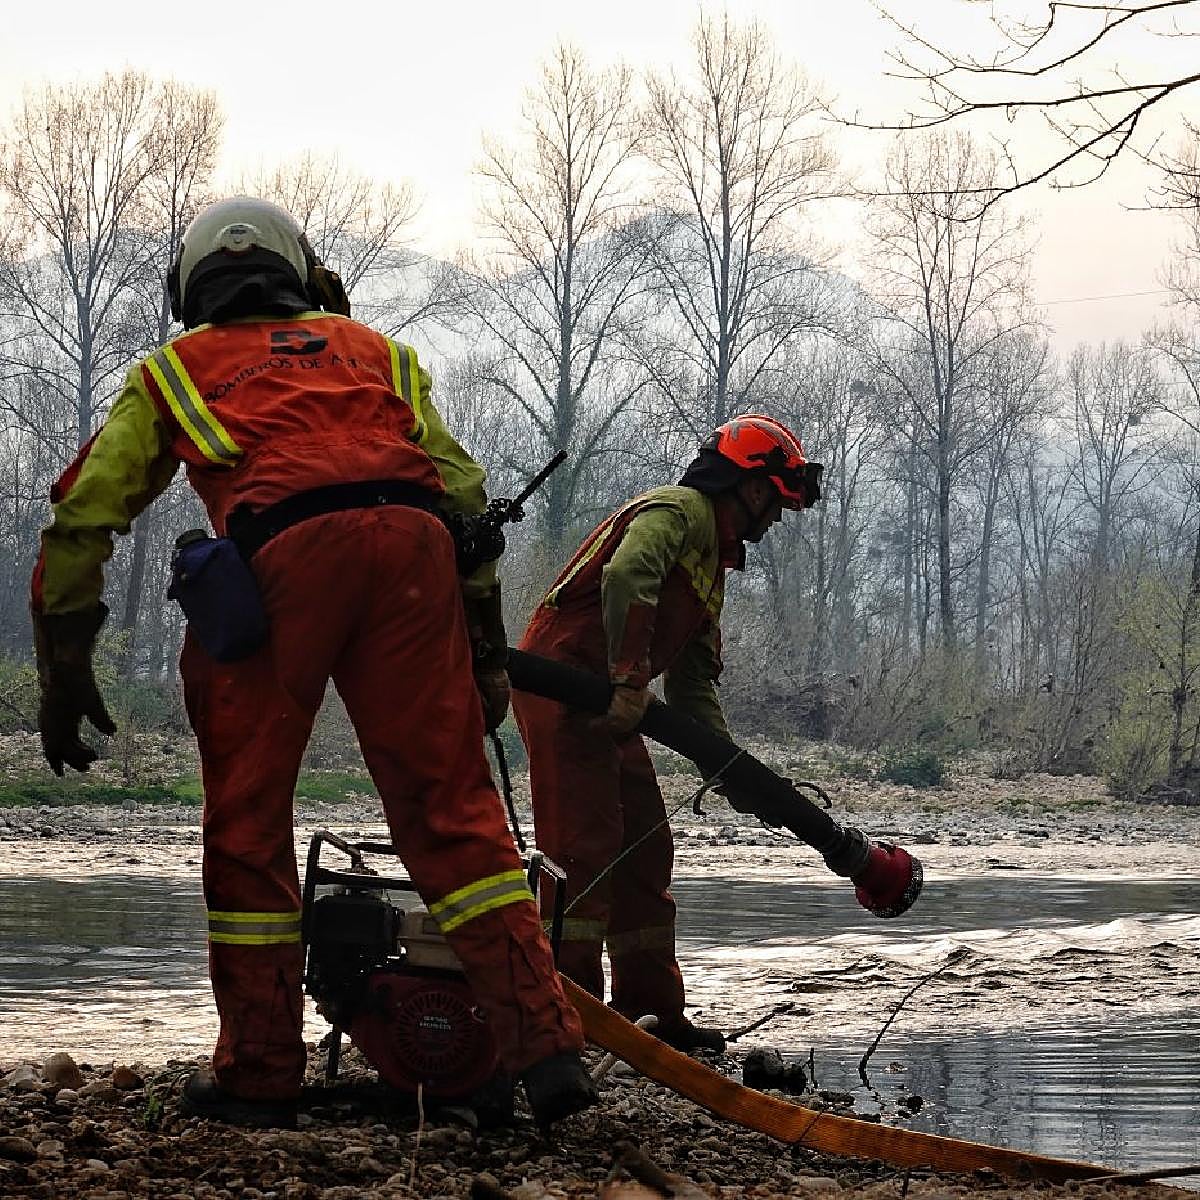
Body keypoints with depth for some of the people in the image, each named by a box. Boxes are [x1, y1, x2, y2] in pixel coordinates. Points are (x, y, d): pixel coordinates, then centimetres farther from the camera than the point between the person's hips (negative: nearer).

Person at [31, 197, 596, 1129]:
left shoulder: (172, 371, 29)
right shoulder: (374, 351, 34)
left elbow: (81, 520, 20)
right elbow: (465, 493, 23)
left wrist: (65, 673, 23)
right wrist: (487, 648, 24)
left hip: (278, 548, -2)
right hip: (412, 538, 2)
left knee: (247, 818, 9)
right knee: (451, 806, 4)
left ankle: (259, 1076, 12)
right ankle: (546, 1047, -5)